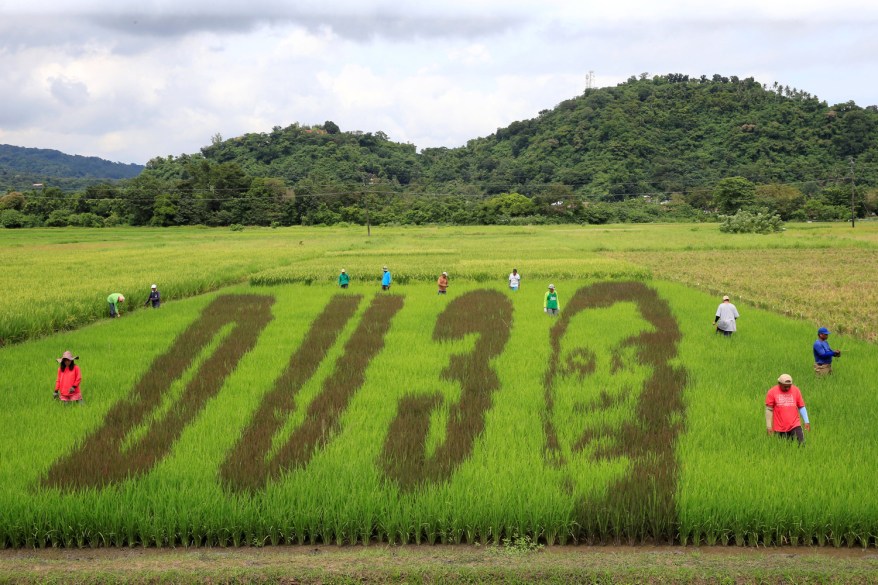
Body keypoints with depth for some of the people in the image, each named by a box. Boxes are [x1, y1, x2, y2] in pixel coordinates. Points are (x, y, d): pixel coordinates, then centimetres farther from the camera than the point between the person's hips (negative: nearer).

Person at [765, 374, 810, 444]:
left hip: (795, 425, 1)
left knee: (801, 444, -11)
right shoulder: (772, 392, -3)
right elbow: (769, 409, -1)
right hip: (779, 429, -1)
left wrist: (806, 421, 1)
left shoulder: (796, 391, 4)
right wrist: (768, 426, -5)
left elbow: (801, 407, 9)